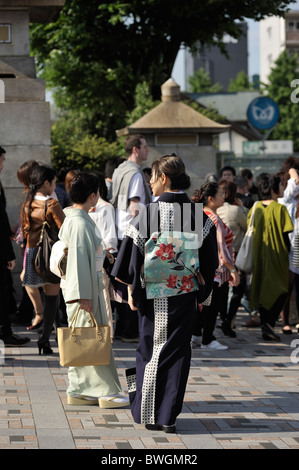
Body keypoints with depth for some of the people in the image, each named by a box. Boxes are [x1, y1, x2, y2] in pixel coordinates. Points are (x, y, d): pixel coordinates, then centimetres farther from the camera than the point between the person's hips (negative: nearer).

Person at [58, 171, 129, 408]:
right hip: (85, 289, -10)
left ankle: (78, 392, 17)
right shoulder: (80, 223, -18)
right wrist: (84, 296, -21)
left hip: (87, 288, 10)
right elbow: (80, 260, -21)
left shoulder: (72, 219, 13)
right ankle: (107, 392, 1)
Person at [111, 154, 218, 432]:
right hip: (185, 295, 2)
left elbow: (131, 256, -8)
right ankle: (168, 417, 8)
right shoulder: (198, 215, -3)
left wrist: (132, 291, 4)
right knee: (177, 352, 8)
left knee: (150, 350, 12)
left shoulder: (148, 214, -11)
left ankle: (147, 414, 17)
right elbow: (209, 261, 2)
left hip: (152, 296, -2)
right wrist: (202, 291, 12)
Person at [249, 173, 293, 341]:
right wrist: (290, 254, -2)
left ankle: (265, 325, 17)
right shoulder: (280, 209, -15)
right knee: (281, 291, 4)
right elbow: (286, 235, -14)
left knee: (262, 291, 14)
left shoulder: (255, 208, 4)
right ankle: (270, 323, -12)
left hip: (259, 256, 6)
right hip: (277, 257, -6)